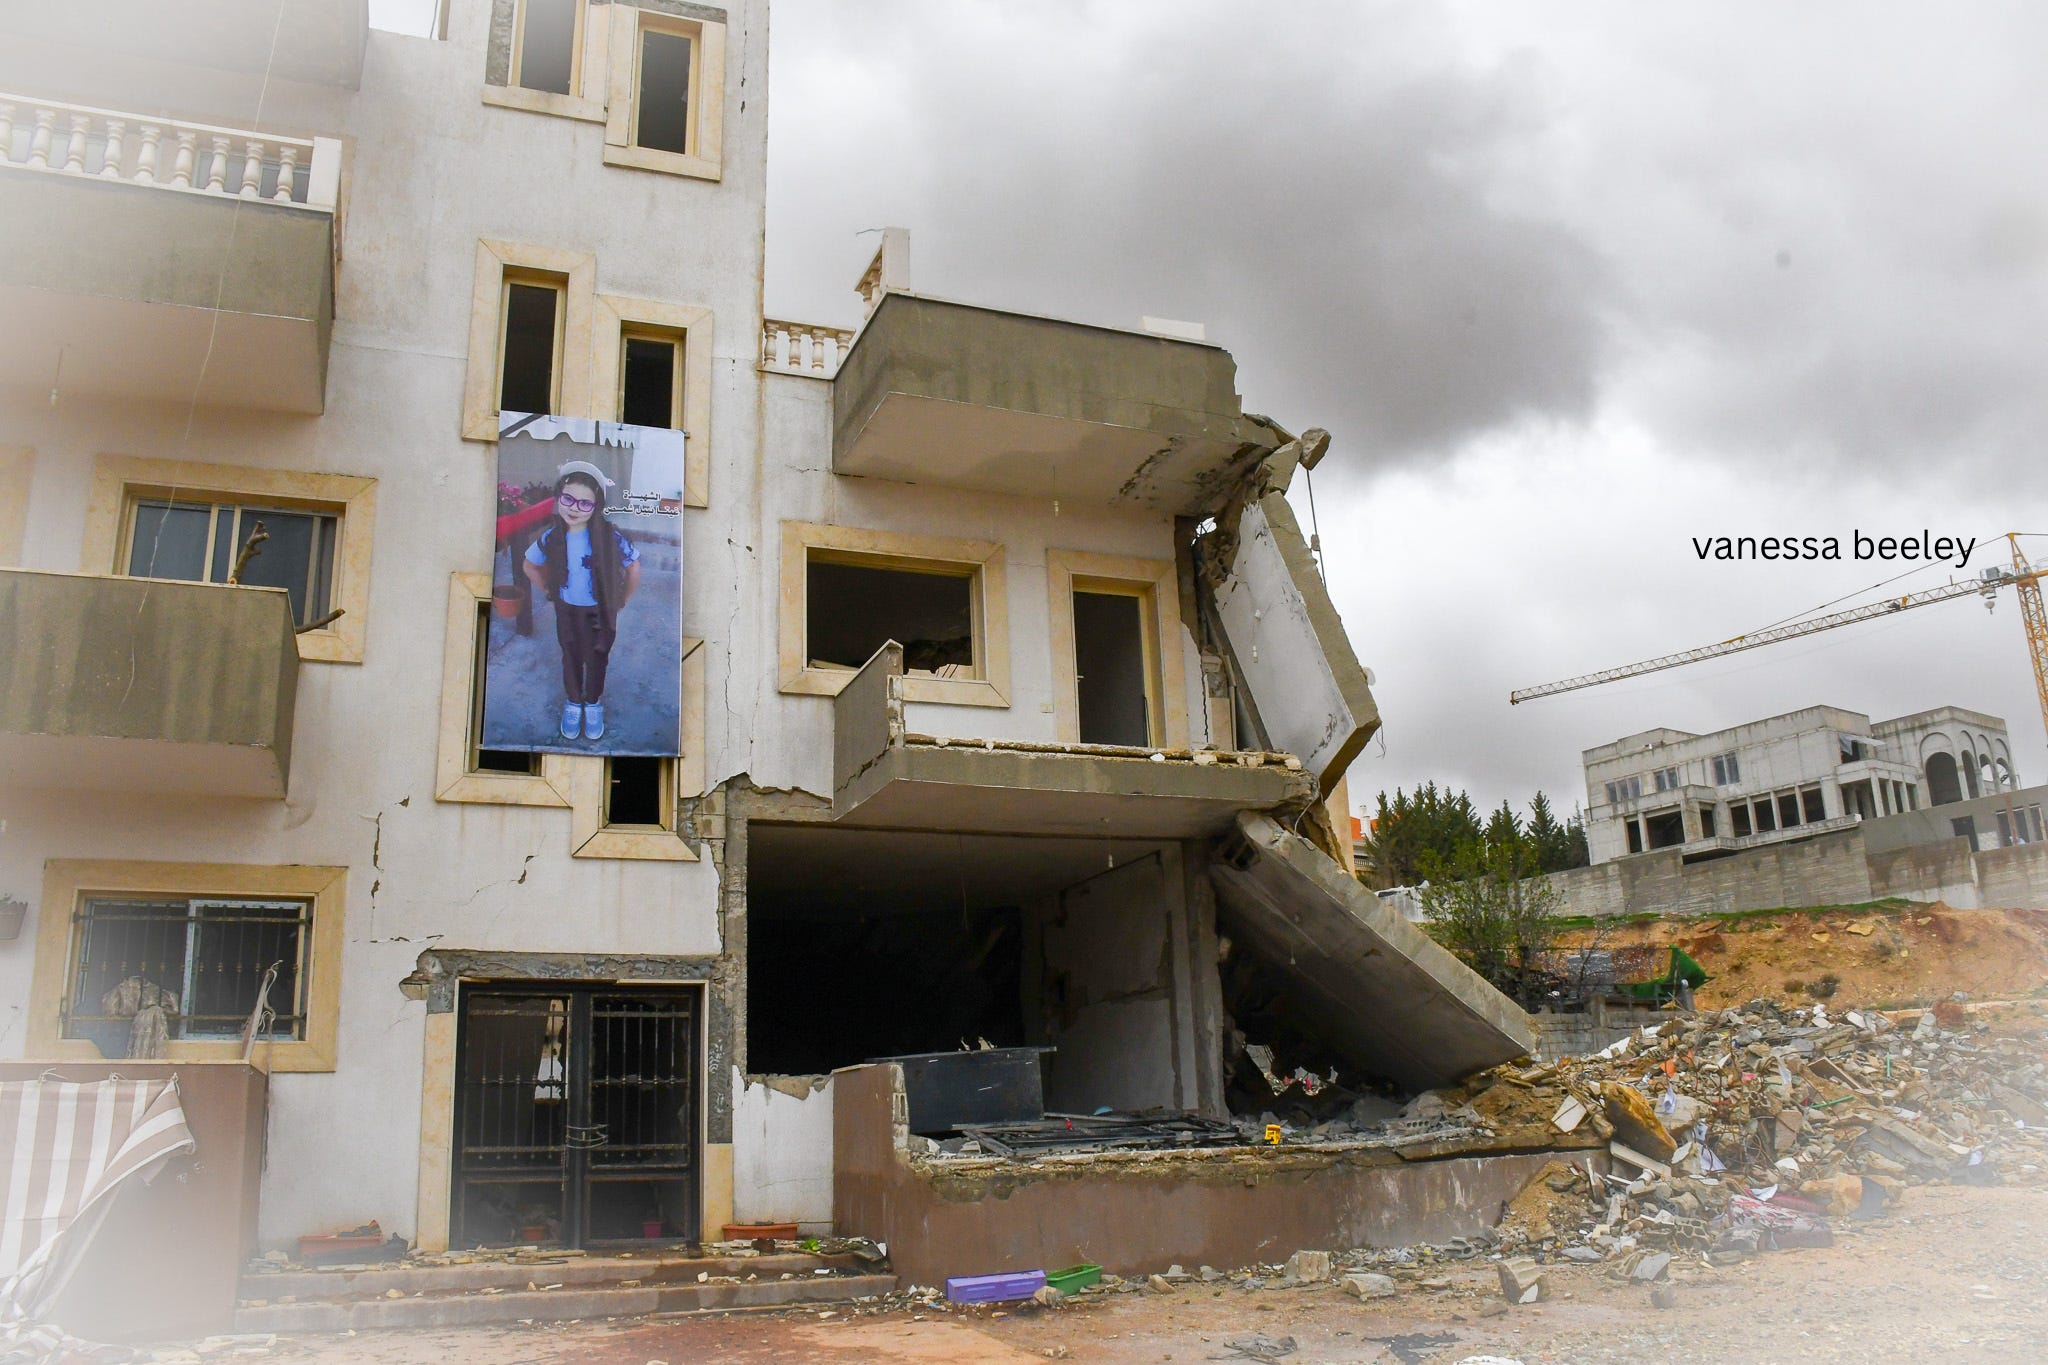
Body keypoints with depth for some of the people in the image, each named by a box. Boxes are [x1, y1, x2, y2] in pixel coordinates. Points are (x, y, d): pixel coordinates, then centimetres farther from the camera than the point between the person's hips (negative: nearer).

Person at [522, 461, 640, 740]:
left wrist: (621, 602, -5)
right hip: (567, 611, 2)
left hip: (599, 612, -2)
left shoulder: (610, 537, -25)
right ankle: (574, 702, 43)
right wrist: (550, 591, 1)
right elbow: (530, 566, 4)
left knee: (596, 659, 17)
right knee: (571, 657, 20)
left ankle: (593, 703, 42)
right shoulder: (551, 537, -16)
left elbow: (633, 568, -10)